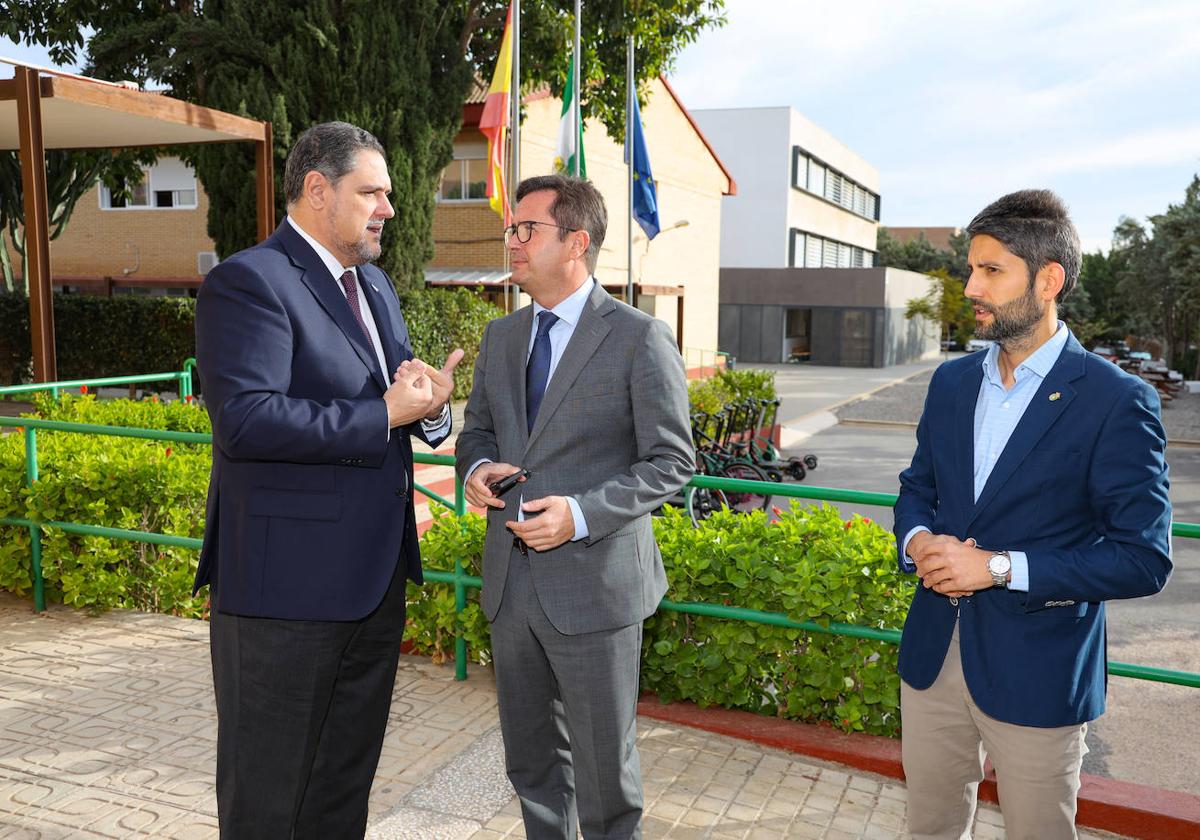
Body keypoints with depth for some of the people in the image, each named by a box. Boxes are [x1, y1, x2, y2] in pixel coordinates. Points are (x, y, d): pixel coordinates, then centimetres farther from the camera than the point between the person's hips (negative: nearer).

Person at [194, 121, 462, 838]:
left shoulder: (376, 286, 15)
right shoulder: (248, 282, -13)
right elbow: (246, 419, -26)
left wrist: (429, 406, -5)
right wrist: (385, 415, -23)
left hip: (376, 578, 8)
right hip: (287, 585, -8)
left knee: (346, 782, 23)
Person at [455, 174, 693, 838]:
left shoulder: (639, 338, -10)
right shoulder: (501, 336, 9)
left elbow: (670, 461, -10)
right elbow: (477, 429, 19)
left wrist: (581, 514, -22)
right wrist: (477, 467, -5)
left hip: (594, 585, -6)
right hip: (511, 583, 6)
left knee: (603, 771, 10)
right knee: (531, 761, 21)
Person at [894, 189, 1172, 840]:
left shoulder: (1116, 401, -13)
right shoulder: (952, 381, 5)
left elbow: (1143, 558, -15)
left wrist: (999, 567, -21)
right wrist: (917, 540, -7)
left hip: (1036, 675, -5)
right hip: (933, 656, 5)